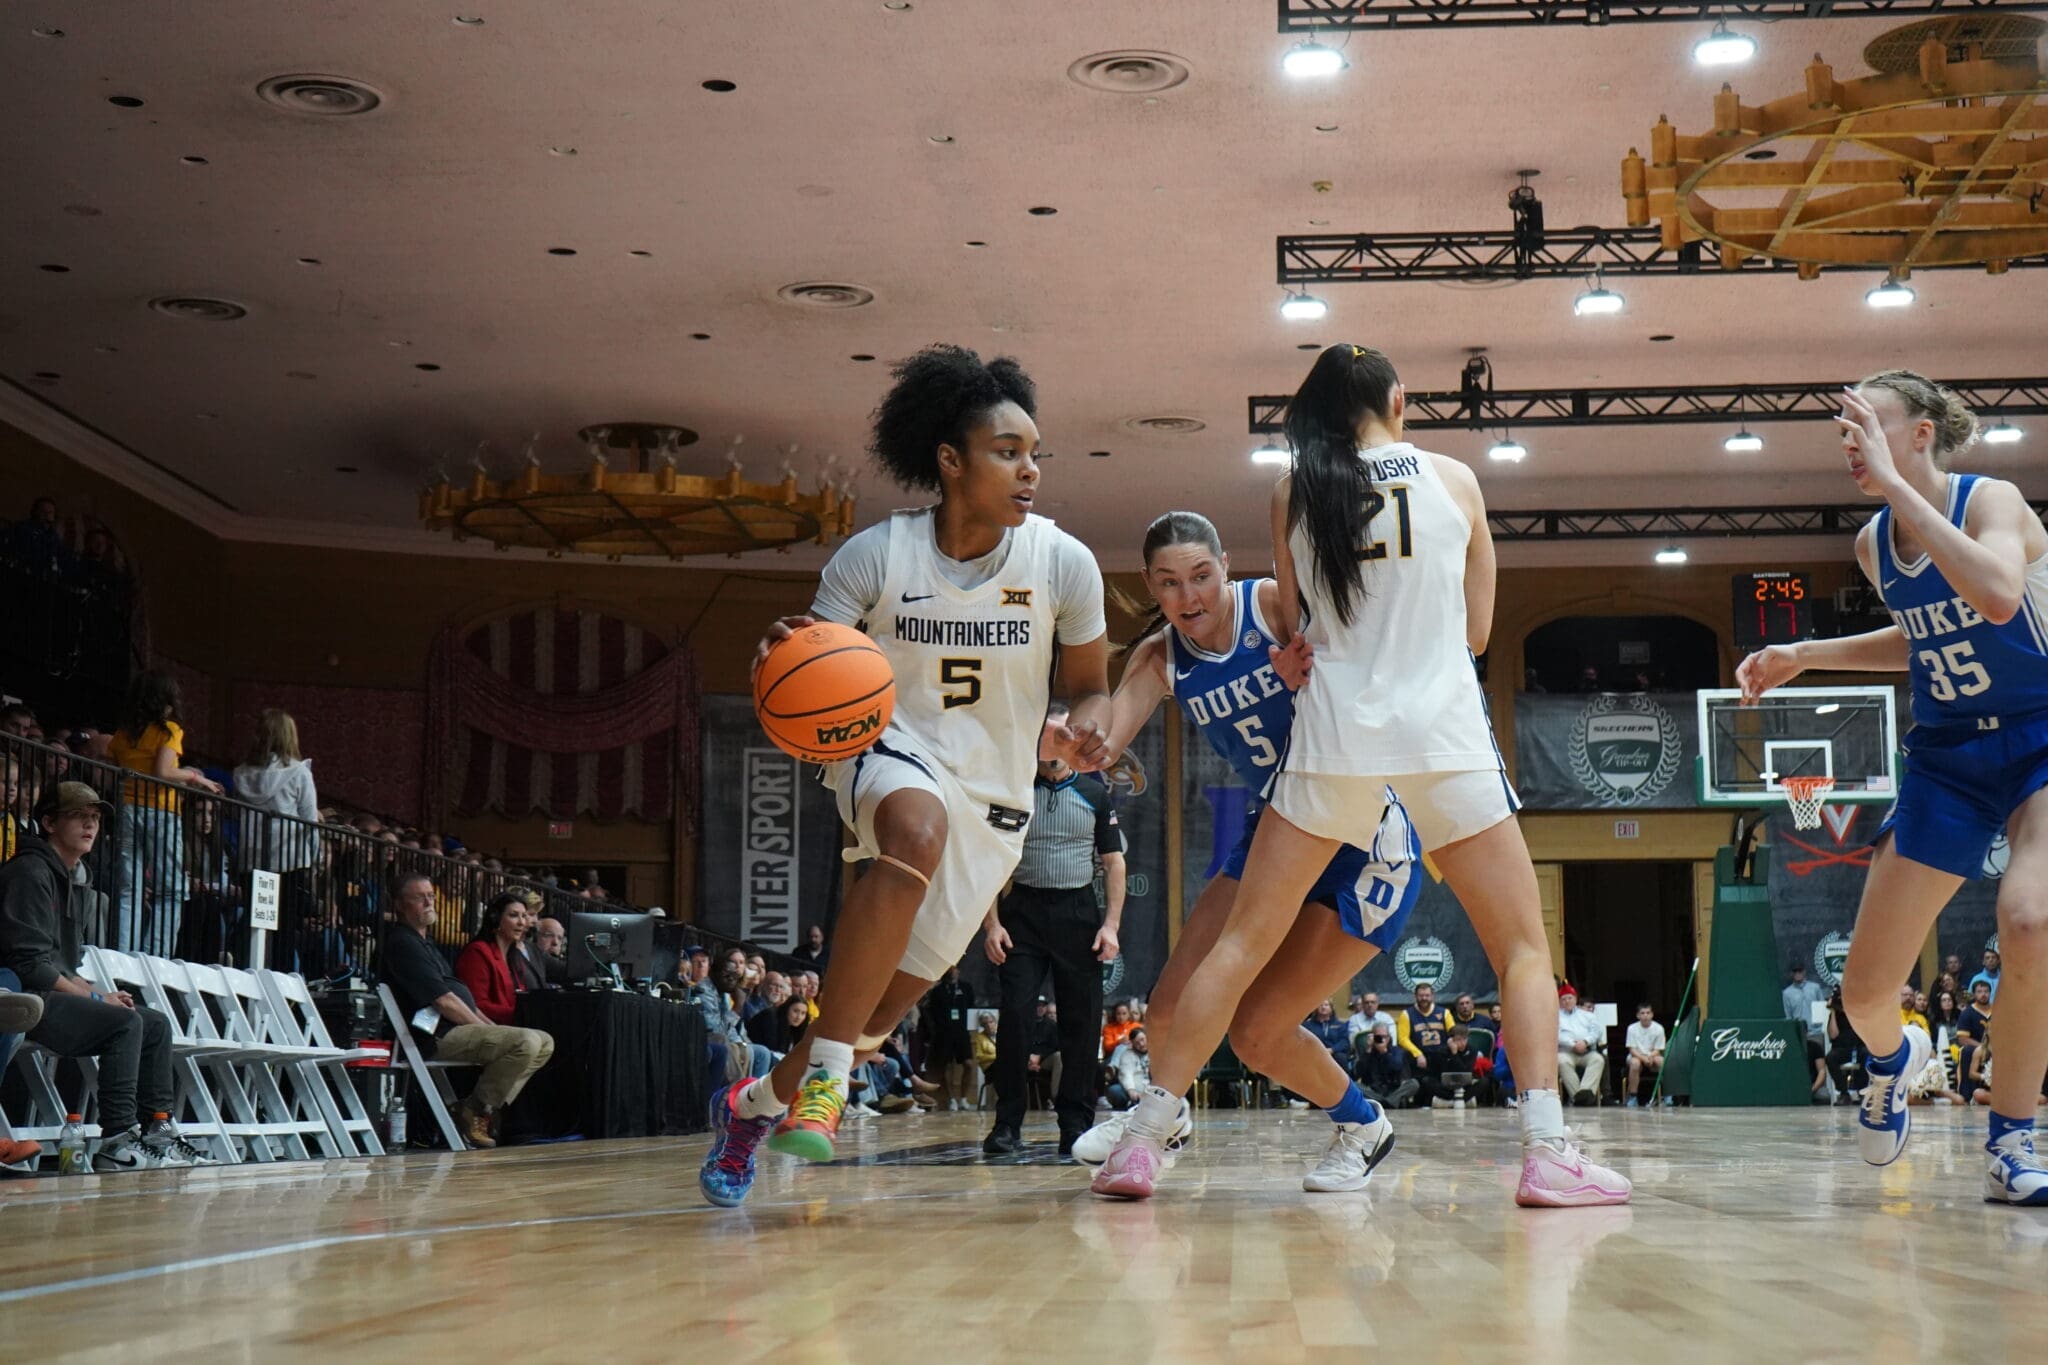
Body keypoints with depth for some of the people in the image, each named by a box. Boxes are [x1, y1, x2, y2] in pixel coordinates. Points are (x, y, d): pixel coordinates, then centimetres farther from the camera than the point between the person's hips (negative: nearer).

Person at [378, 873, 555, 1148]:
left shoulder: (424, 943, 25)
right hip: (439, 1035, -11)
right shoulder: (402, 943, -9)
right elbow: (444, 1001, -16)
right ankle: (474, 1111, -13)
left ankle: (490, 1106, 0)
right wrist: (486, 1030, -10)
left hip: (459, 1029, 11)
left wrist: (491, 1027, 10)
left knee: (545, 1042, 6)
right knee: (526, 1042, -26)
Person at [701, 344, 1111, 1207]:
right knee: (918, 832, -39)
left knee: (890, 1000, 3)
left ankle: (757, 1103, 30)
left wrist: (1081, 732, -20)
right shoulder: (875, 555, -14)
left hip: (995, 793, 3)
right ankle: (826, 1072, -33)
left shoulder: (1064, 564, -11)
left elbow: (1089, 688, 3)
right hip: (892, 750, -2)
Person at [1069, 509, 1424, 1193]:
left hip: (1365, 842, -5)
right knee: (1173, 1007, -1)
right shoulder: (1160, 659, -2)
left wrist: (1315, 668, -48)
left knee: (1258, 1034, -9)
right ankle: (1164, 1115, 32)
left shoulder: (1277, 604, -17)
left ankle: (1362, 1124, 20)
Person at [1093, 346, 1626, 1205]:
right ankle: (1546, 1150, -6)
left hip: (1335, 737, 1)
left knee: (1242, 942, 7)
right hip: (1445, 737, -1)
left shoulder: (1293, 493, 5)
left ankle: (1144, 1137, 3)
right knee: (1524, 947, 8)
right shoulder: (1454, 481, 5)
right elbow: (1477, 631, 11)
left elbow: (1290, 631, 11)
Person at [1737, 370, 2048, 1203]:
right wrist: (1804, 656, 12)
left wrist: (1897, 484, -36)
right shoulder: (1873, 542, 2)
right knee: (1864, 989, 0)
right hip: (1947, 758, 6)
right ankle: (1892, 1056, 40)